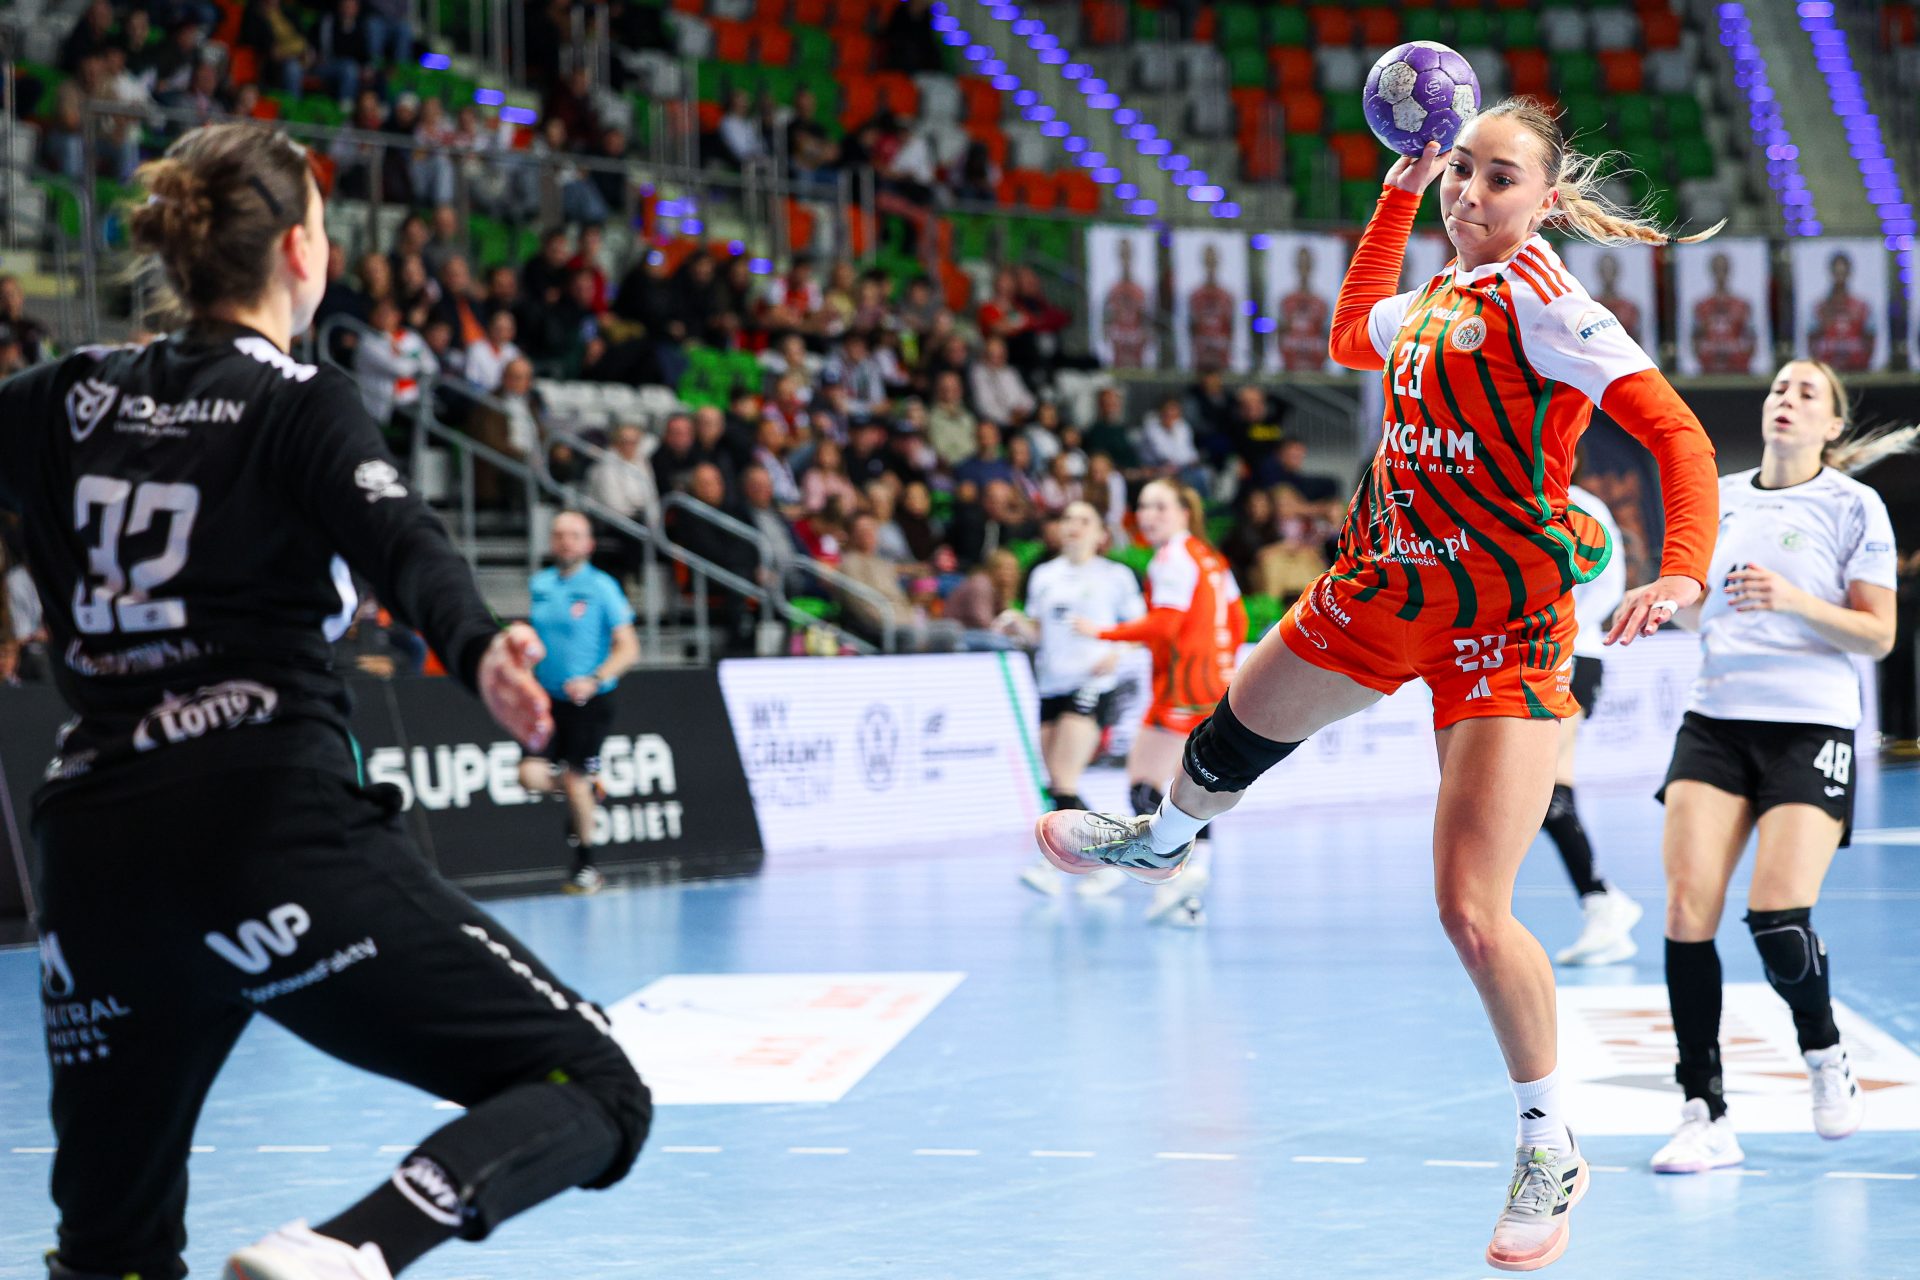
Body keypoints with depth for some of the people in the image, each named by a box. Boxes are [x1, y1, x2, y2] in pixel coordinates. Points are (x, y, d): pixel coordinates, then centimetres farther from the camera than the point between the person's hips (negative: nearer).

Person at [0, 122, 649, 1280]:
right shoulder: (303, 405, 1)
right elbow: (404, 546, -17)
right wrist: (480, 653, -33)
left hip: (93, 847, 6)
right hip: (273, 827, -6)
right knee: (596, 1092, -5)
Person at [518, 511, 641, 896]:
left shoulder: (601, 587, -8)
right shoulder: (539, 585, 6)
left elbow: (628, 650, -10)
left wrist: (594, 681, -23)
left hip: (590, 703, -4)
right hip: (549, 700, 4)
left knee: (575, 780, -2)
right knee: (532, 776, -11)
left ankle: (586, 866, 17)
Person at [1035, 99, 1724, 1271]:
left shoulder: (1543, 299, -17)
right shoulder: (1438, 297, 5)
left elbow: (1679, 433, -24)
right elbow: (1354, 334, 30)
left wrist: (1683, 571, -40)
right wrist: (1401, 189, 23)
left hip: (1505, 627, -7)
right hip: (1383, 590, 7)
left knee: (1472, 913, -15)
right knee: (1232, 738, 29)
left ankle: (1554, 1150, 4)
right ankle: (1160, 840, 66)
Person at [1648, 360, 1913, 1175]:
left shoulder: (1853, 506, 2)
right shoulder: (1720, 498, 14)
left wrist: (1795, 600, -16)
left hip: (1809, 727, -4)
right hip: (1716, 718, 4)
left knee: (1777, 919, -15)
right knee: (1687, 910, -12)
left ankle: (1824, 1054, 18)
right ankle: (1704, 1115, -5)